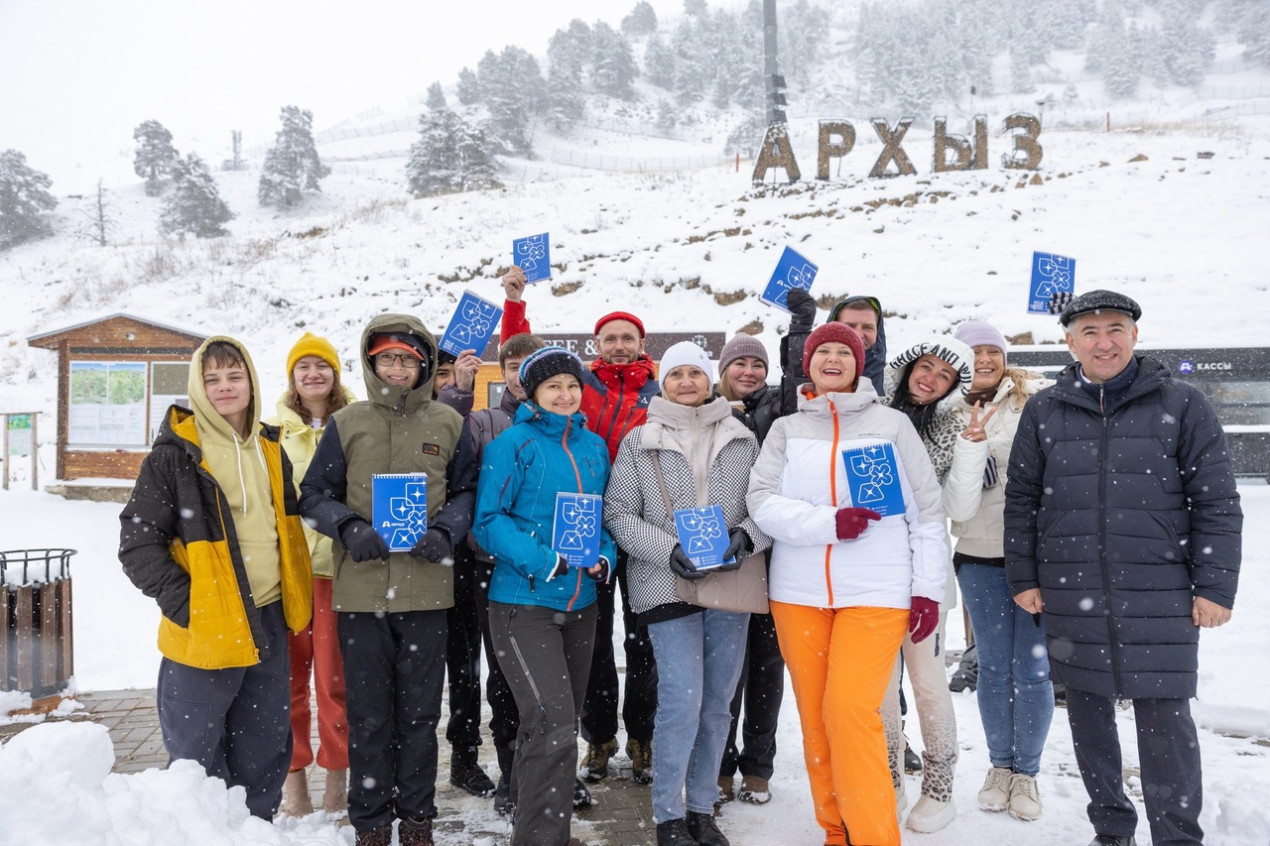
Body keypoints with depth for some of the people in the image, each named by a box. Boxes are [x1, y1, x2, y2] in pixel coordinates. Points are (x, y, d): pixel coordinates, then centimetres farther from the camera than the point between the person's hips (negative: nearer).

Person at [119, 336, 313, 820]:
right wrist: (183, 603, -16)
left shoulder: (270, 451, 10)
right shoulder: (174, 454, -8)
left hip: (268, 623, 6)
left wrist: (294, 599, 14)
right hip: (204, 630, -5)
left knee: (265, 752, 16)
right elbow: (138, 543, -9)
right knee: (197, 759, 5)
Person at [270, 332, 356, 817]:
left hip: (338, 564, -1)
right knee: (289, 673, 7)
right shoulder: (276, 429, 8)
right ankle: (293, 774, 20)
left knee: (335, 676, 2)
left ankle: (338, 775, 16)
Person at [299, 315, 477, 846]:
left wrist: (445, 531, -10)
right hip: (361, 589, 0)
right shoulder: (346, 424, 3)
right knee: (369, 714, 9)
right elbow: (315, 495, 5)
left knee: (420, 712, 11)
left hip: (426, 588, 0)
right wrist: (349, 527, -14)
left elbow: (467, 491, 9)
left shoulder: (448, 424, 5)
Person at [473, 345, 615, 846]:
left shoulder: (594, 446, 9)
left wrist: (605, 558, -3)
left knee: (561, 723, 17)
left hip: (580, 604, 7)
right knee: (553, 726, -15)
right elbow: (489, 520, -12)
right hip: (525, 603, -6)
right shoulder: (513, 444, -8)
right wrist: (545, 561, -22)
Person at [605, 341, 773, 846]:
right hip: (668, 585, -3)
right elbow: (618, 514, 0)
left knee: (716, 704, 10)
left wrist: (747, 535, -12)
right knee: (682, 703, -9)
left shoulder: (743, 440, 9)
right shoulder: (638, 443, 4)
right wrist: (668, 549, -13)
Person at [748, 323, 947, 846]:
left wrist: (928, 588, 0)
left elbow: (927, 511, 5)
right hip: (798, 592, 3)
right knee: (814, 716, 7)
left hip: (876, 592, -3)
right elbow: (762, 502, -3)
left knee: (851, 710, -13)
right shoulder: (786, 429, 9)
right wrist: (829, 523, -17)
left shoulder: (892, 424, 5)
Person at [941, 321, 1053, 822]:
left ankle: (1027, 773, 24)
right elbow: (957, 507, -12)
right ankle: (1000, 767, 30)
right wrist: (971, 443, -22)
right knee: (993, 668, 12)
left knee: (1032, 669, 5)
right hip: (981, 559, 1)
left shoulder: (1038, 398, -5)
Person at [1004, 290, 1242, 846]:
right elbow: (1021, 500, 9)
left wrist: (1215, 587, -4)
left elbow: (1216, 502, 0)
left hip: (1159, 597, -2)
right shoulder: (1043, 411, 6)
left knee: (1164, 718, 0)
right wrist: (1024, 579, 5)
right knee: (1088, 712, 11)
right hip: (1071, 597, 3)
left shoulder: (1182, 405, 1)